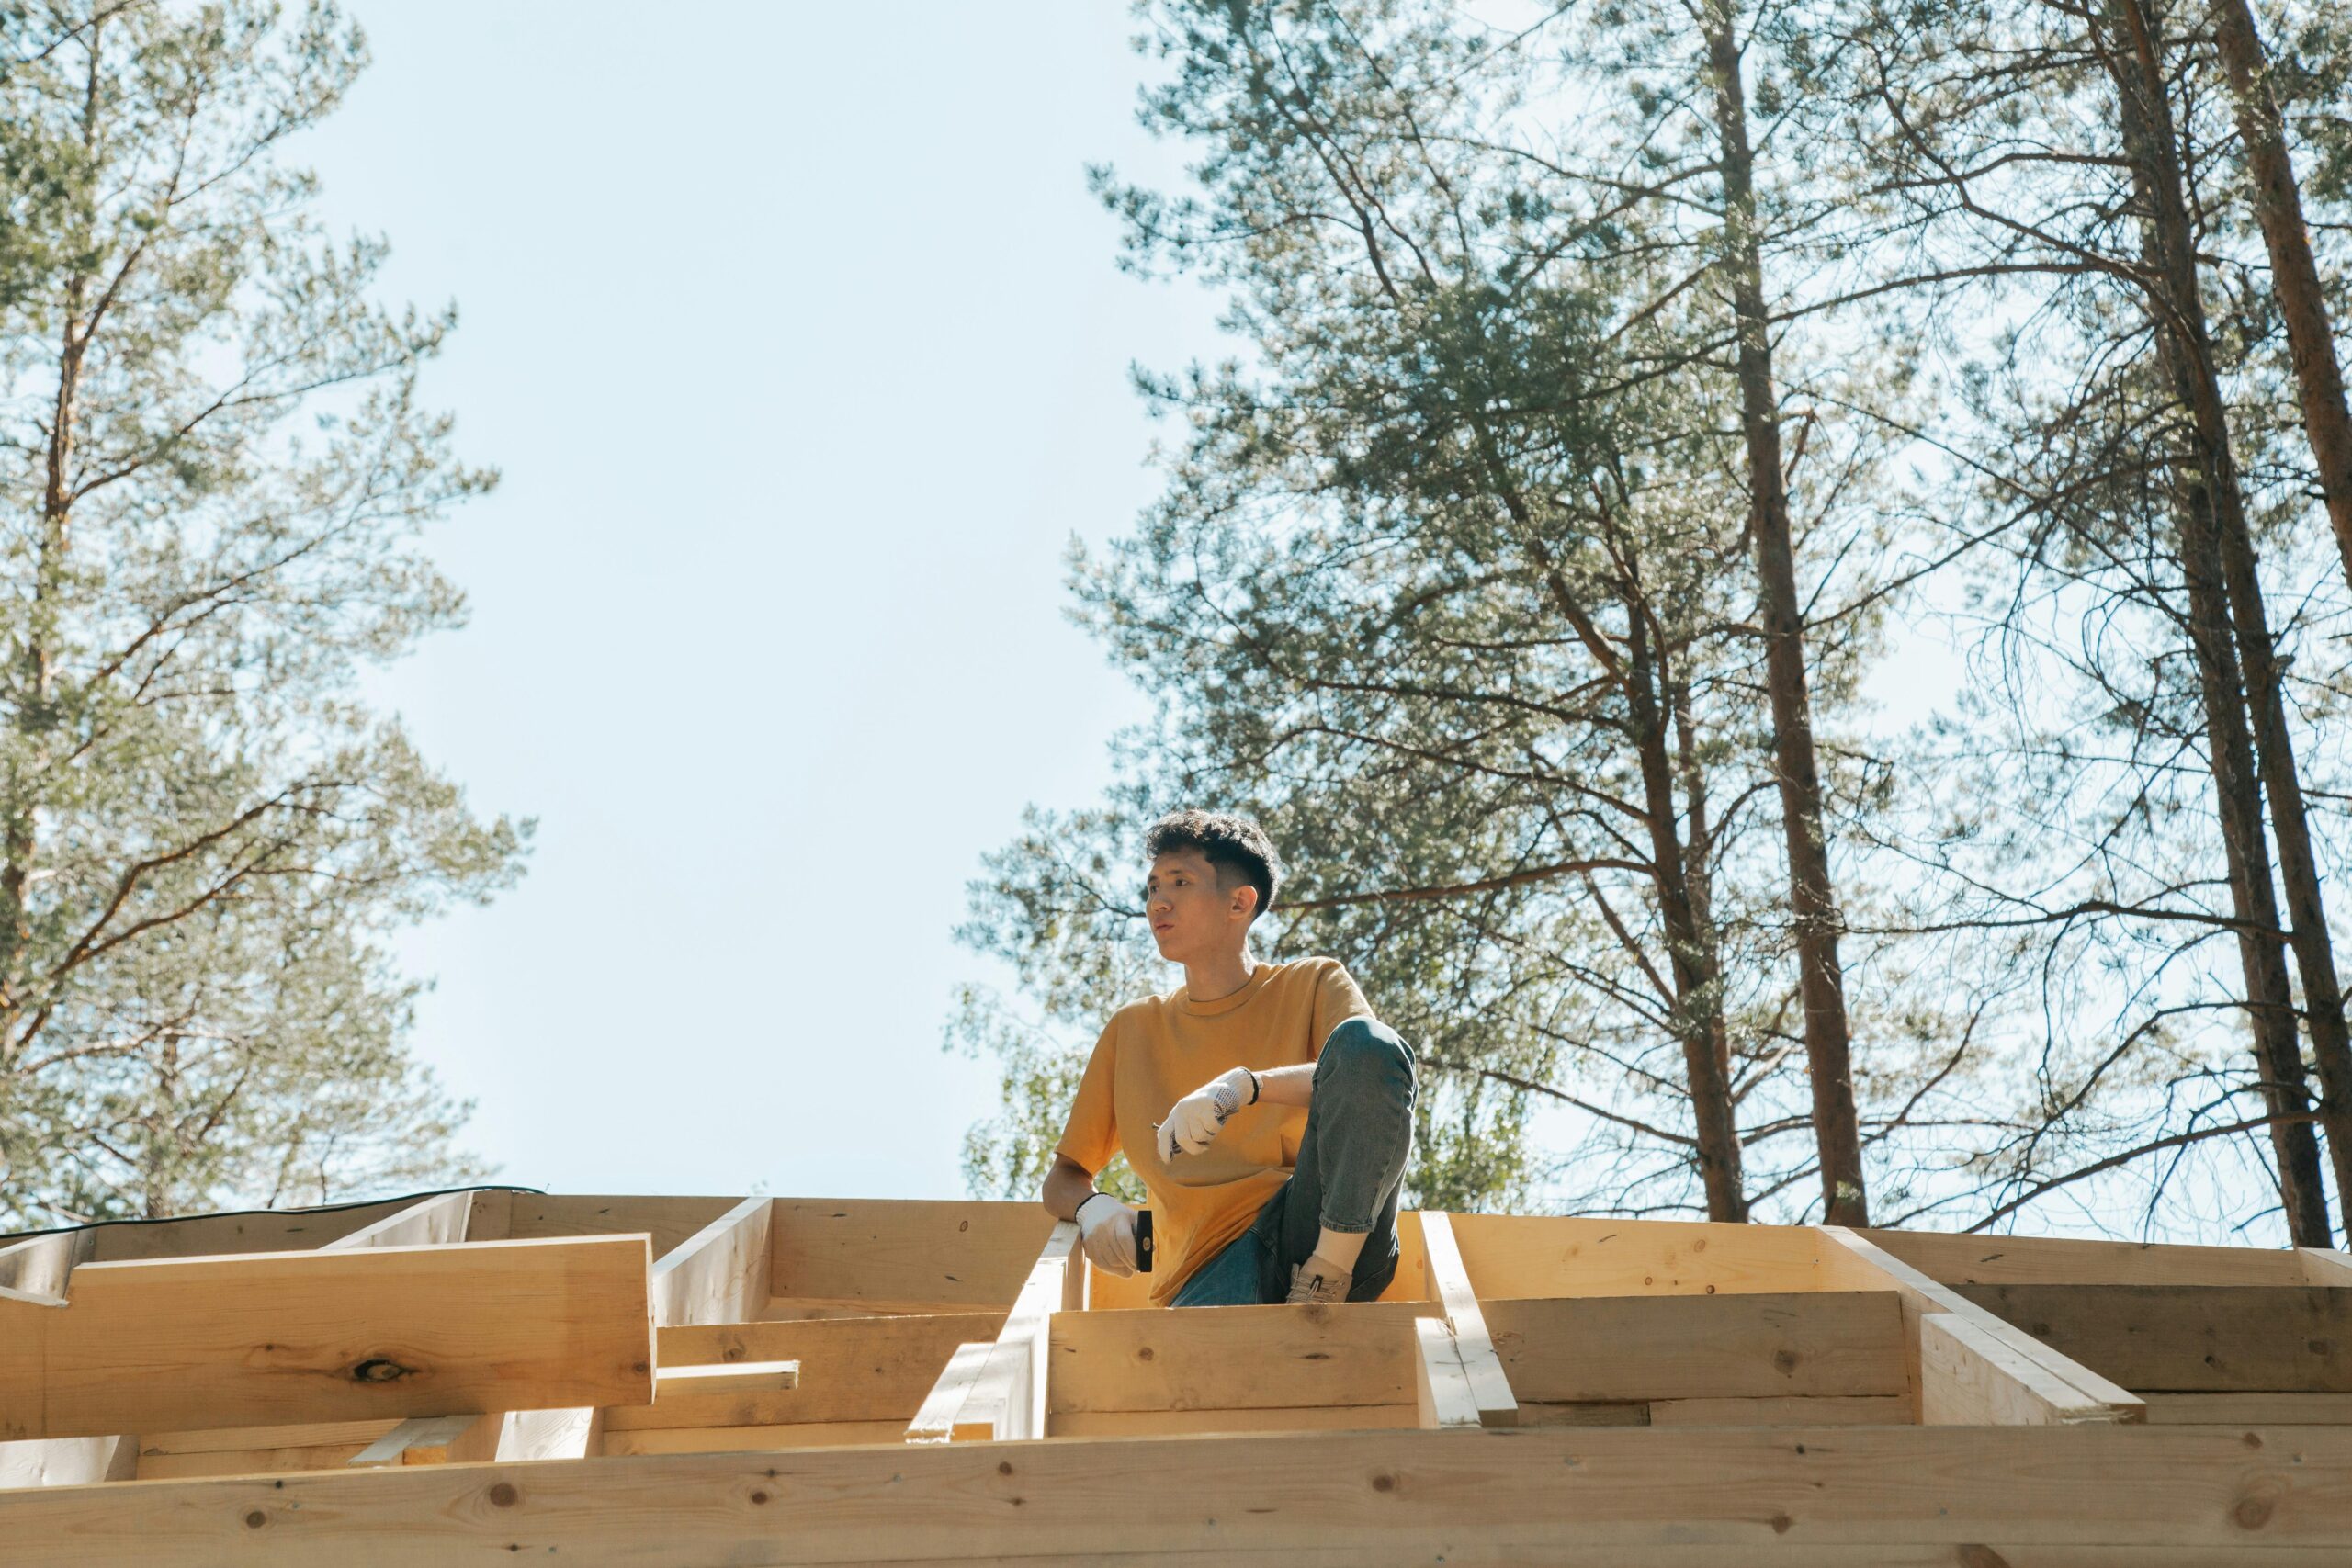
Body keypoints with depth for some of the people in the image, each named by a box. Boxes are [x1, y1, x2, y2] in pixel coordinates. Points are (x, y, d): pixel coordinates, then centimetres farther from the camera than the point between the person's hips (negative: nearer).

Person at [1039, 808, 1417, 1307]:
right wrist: (1092, 1206, 0)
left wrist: (1244, 1086, -21)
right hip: (1210, 1260, -1)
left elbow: (1373, 1074, -7)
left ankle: (1324, 1284, -26)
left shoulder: (1312, 984, 14)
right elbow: (1063, 1177, 25)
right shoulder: (1131, 1030, 22)